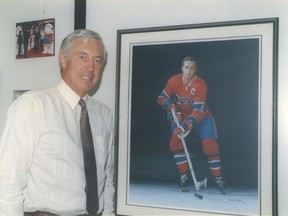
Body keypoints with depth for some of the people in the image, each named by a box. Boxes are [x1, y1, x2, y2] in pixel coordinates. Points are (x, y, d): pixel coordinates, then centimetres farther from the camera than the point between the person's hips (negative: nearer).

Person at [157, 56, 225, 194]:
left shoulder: (201, 84, -24)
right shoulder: (174, 81, -16)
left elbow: (199, 108, -31)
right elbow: (162, 97, -6)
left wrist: (188, 124, -43)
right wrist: (171, 108, -26)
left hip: (200, 115, -2)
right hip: (180, 115, 2)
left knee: (209, 144, -14)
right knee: (175, 142, -16)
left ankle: (217, 177, 1)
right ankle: (184, 176, -3)